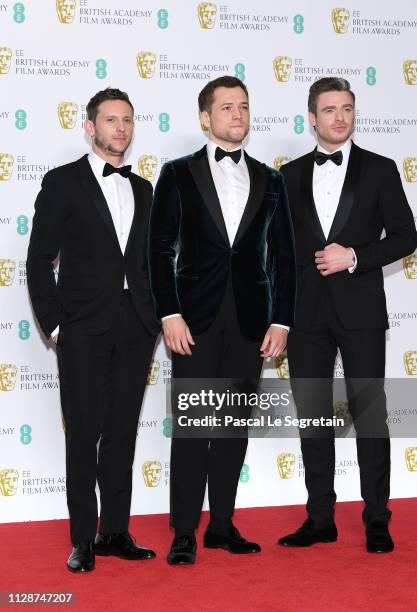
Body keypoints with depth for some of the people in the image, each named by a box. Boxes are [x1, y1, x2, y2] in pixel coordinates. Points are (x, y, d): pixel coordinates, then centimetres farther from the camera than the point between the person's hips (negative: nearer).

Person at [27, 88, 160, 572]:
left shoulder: (143, 190, 15)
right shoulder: (63, 183, 0)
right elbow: (40, 260, -3)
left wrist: (156, 317, 8)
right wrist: (53, 325, -8)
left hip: (135, 329, 5)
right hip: (84, 329, -4)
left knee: (123, 432, 8)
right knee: (84, 432, -1)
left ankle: (115, 531, 17)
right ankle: (83, 540, 6)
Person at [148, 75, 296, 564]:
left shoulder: (269, 181, 11)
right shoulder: (178, 174, 3)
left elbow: (283, 257, 10)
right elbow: (161, 250, -1)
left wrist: (281, 321, 2)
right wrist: (170, 314, -10)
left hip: (250, 319, 3)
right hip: (196, 317, -3)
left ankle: (222, 524, 16)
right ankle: (184, 532, 3)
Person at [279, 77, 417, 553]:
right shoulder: (291, 175, 10)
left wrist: (354, 256, -13)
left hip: (360, 310, -3)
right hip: (306, 312, 3)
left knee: (369, 413, -1)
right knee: (312, 415, 7)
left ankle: (376, 520, 8)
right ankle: (320, 518, 16)